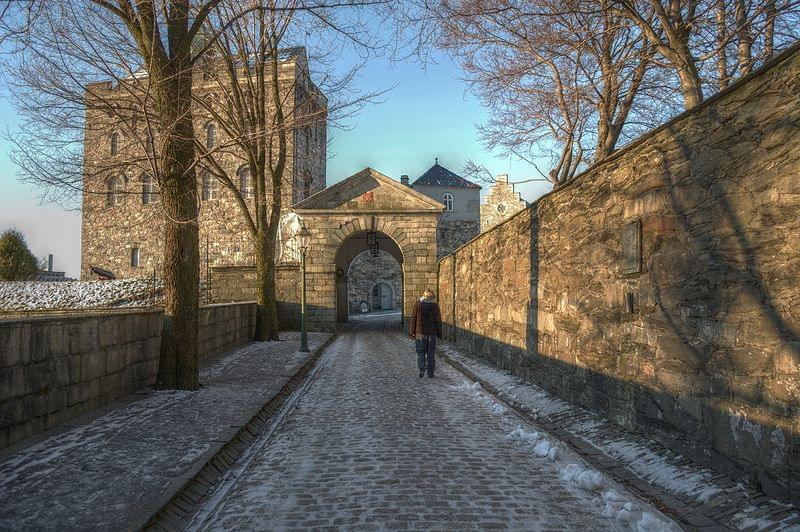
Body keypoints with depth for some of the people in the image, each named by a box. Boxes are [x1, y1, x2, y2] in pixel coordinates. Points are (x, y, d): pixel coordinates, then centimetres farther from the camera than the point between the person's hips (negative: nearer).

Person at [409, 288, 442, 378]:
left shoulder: (417, 304, -2)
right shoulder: (435, 306, -2)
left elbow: (413, 319, -1)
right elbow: (438, 321, -2)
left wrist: (412, 332, 5)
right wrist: (439, 334, 6)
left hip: (420, 333, 0)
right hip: (432, 333, 1)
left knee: (421, 352, 8)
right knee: (431, 353, 9)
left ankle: (422, 369, -10)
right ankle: (430, 373, 12)